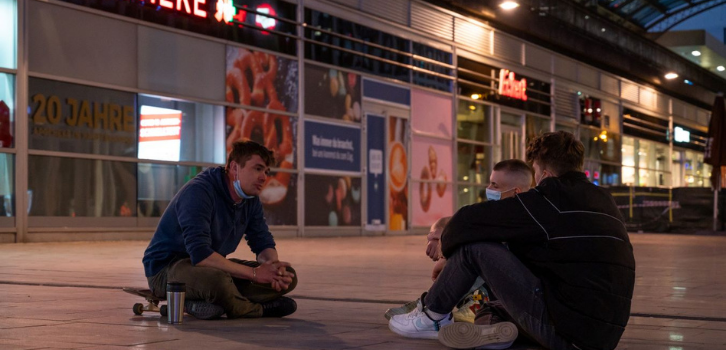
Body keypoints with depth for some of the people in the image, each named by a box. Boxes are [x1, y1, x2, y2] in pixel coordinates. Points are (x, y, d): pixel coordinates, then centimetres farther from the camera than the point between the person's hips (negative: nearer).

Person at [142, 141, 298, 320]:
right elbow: (200, 254, -35)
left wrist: (274, 268, -19)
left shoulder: (251, 200, 2)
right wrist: (254, 273, -34)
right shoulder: (199, 192, -25)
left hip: (213, 266, 9)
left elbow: (263, 243, 6)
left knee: (288, 276, -5)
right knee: (217, 279, -44)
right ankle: (258, 309, -10)